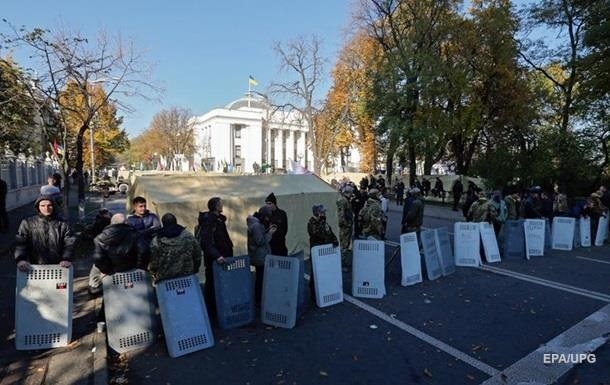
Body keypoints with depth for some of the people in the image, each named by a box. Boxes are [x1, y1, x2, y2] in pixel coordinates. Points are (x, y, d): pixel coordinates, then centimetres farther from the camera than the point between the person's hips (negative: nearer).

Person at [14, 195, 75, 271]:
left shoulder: (62, 224, 2)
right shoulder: (27, 223, 4)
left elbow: (69, 243, -3)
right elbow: (20, 243, -3)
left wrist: (66, 259, -17)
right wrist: (21, 259, -18)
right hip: (35, 267, 0)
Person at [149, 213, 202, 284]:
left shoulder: (156, 241, -12)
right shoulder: (189, 237, -5)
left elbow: (154, 262, -7)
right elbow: (197, 257, 2)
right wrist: (194, 270, 17)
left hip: (165, 280, -2)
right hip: (188, 276, 2)